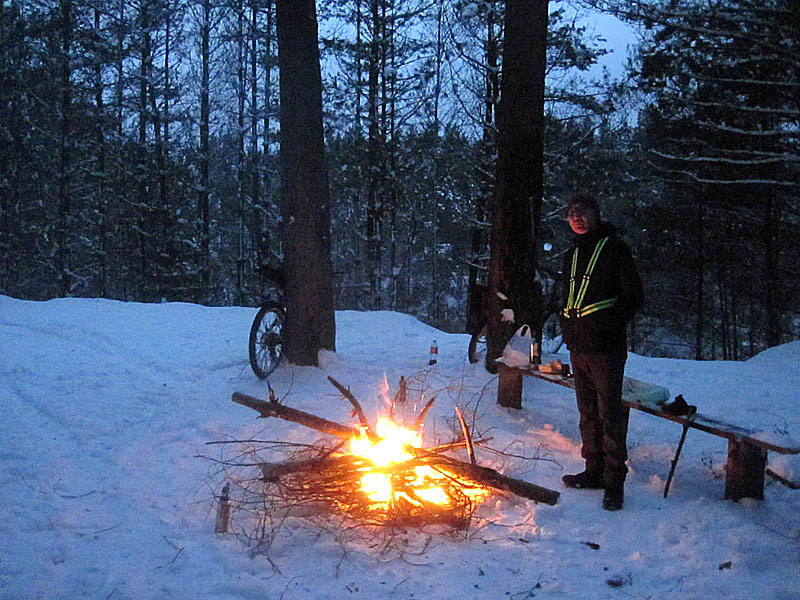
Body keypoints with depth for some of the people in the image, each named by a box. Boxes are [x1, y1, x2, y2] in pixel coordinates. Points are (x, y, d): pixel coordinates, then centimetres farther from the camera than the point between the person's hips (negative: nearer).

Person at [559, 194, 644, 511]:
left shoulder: (614, 248, -4)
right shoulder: (573, 255, 17)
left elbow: (634, 297, -7)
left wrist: (609, 325, -14)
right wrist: (567, 327, 11)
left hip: (605, 348, -7)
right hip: (578, 348, 7)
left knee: (610, 413, -6)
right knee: (588, 413, 13)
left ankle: (614, 482, -1)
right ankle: (594, 471, 23)